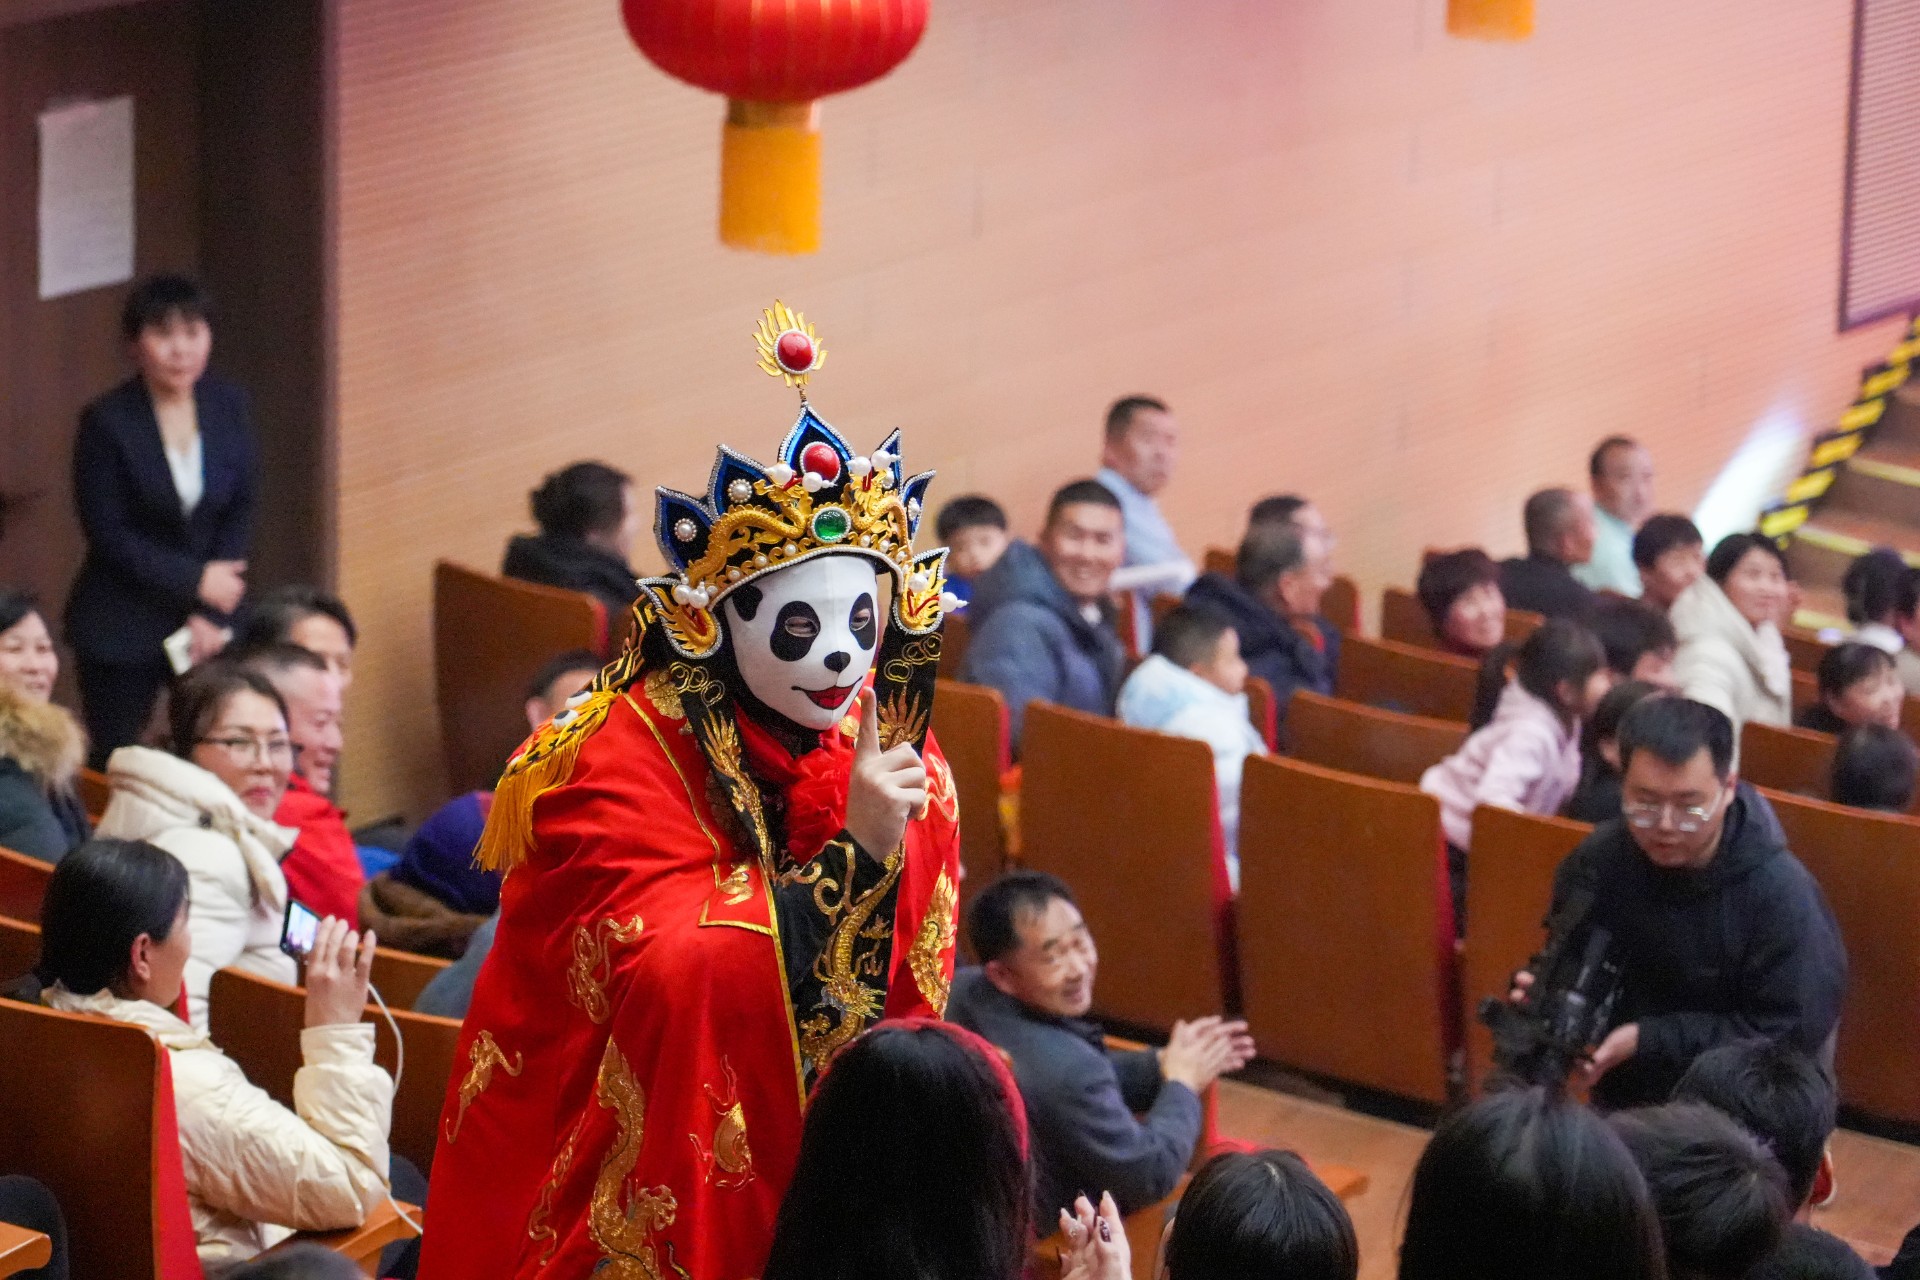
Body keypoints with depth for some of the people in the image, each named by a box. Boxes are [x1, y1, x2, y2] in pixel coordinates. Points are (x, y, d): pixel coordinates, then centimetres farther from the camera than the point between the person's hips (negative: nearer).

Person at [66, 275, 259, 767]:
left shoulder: (229, 405, -1)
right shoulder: (106, 422, -13)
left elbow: (242, 510, 1)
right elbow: (108, 533, -12)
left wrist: (211, 612, -7)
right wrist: (195, 580, -14)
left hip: (210, 620, 3)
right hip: (123, 629, -3)